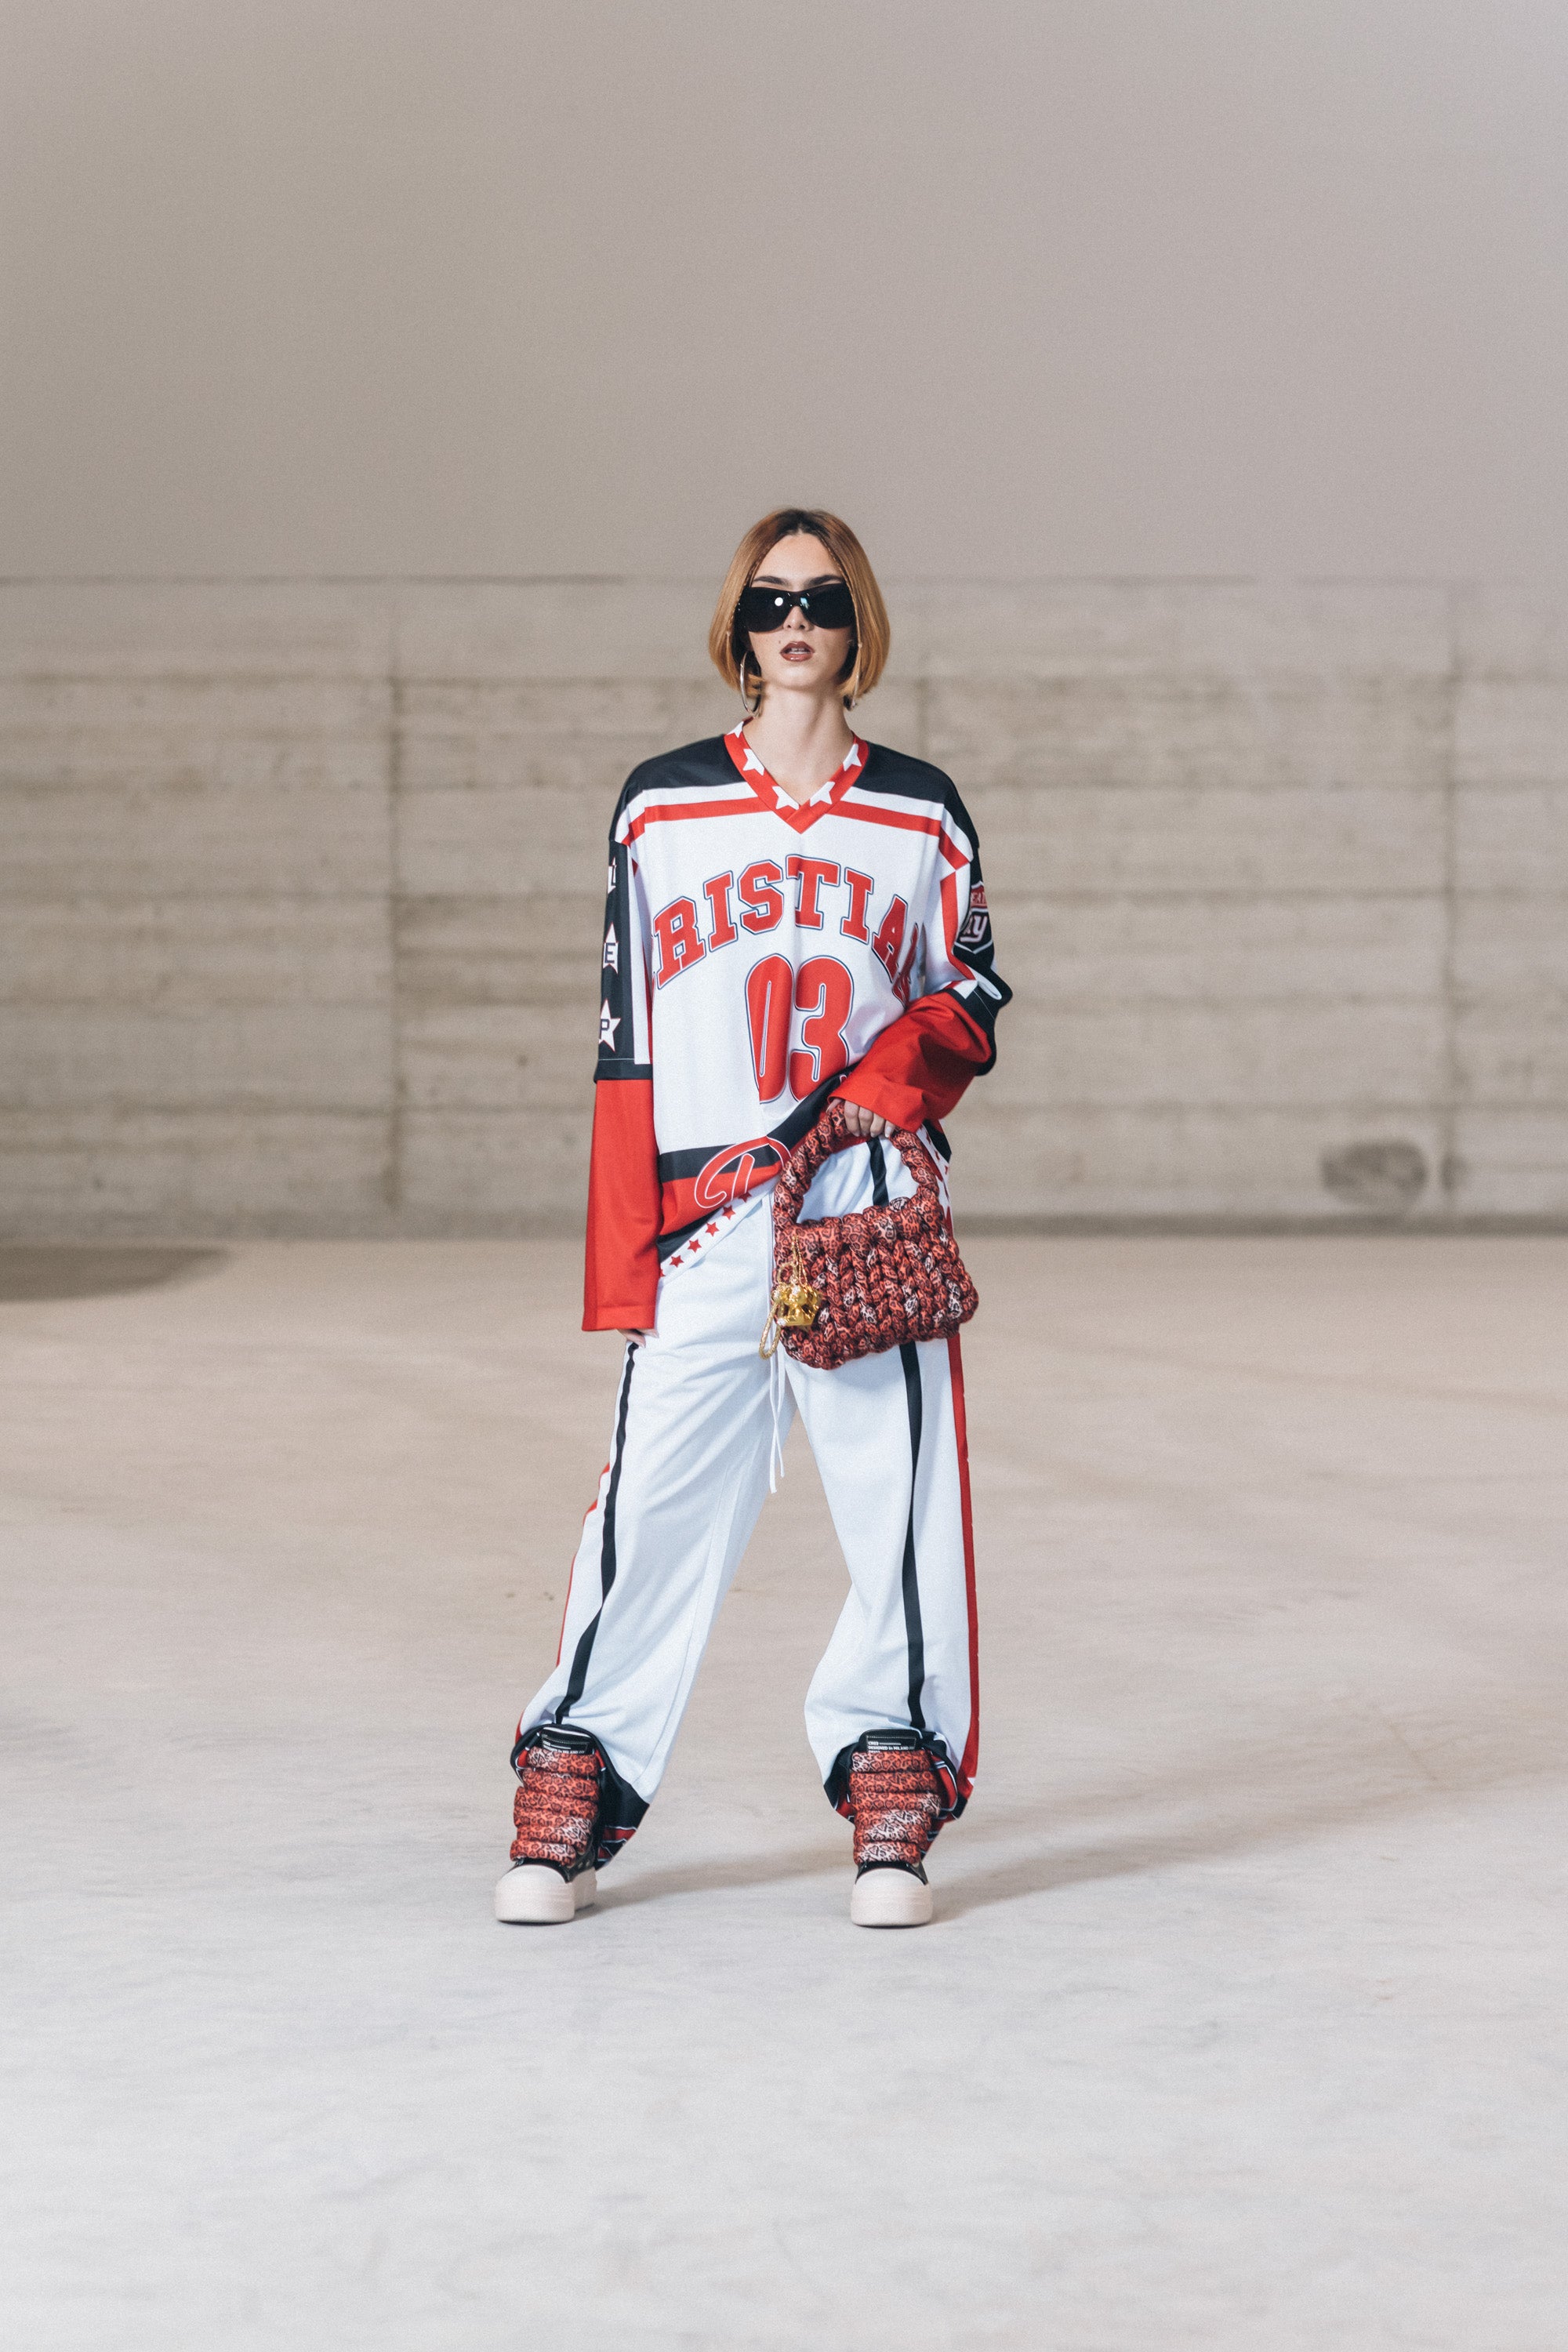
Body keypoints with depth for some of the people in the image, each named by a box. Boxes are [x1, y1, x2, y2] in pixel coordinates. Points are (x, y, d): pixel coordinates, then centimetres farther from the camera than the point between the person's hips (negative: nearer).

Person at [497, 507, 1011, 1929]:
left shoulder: (919, 813, 10)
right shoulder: (659, 808, 9)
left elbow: (975, 996, 15)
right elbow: (627, 1043, 8)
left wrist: (917, 1055, -9)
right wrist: (624, 1259, 2)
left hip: (875, 1212, 1)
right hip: (704, 1220, -1)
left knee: (904, 1495, -2)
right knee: (658, 1501, -5)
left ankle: (895, 1802, 11)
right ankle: (571, 1798, 6)